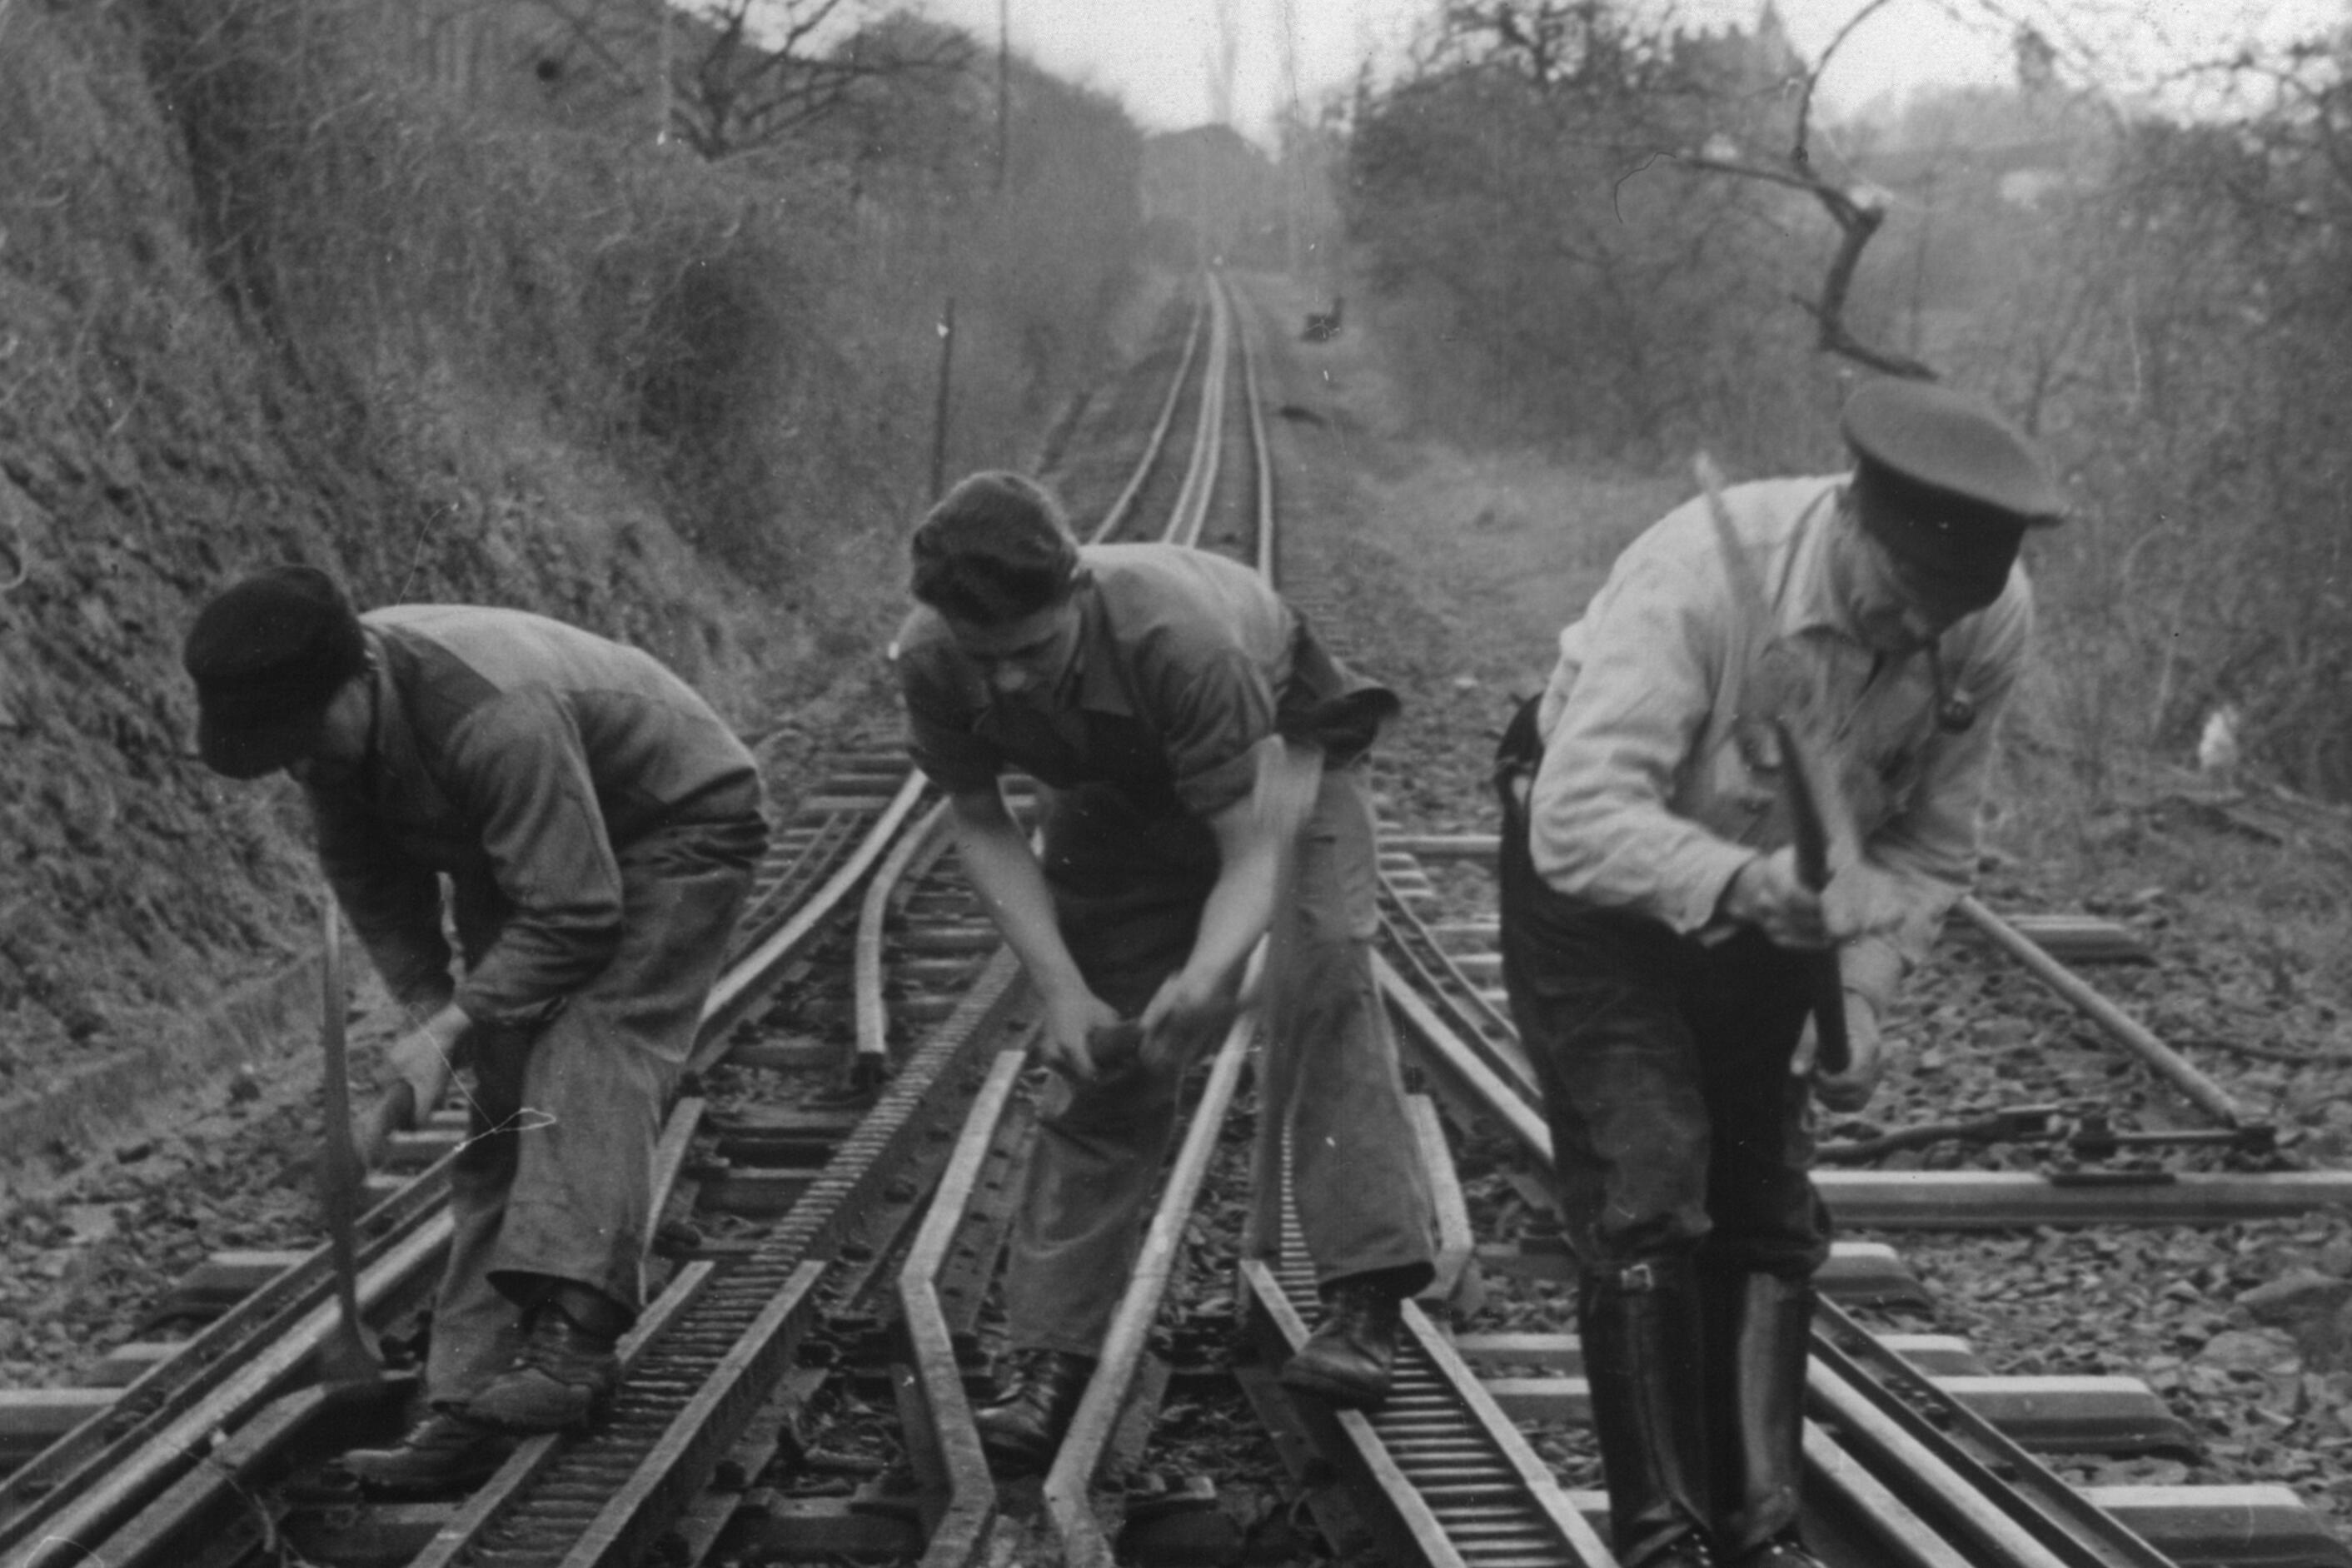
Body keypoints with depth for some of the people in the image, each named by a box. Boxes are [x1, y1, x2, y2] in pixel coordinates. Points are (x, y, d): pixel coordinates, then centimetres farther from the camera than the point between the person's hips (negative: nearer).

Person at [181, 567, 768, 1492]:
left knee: (592, 1058, -29)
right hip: (518, 856, 8)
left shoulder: (495, 719, -40)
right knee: (502, 1112, -1)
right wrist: (427, 1006, -7)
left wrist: (453, 1026, -30)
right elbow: (368, 874, 2)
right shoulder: (330, 724, -15)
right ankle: (475, 1402, -3)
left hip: (677, 832, -8)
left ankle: (571, 1330, -40)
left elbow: (573, 915, -36)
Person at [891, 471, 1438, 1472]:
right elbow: (982, 827, -15)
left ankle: (1365, 1301, -26)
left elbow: (1253, 851, -39)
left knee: (1320, 964, -27)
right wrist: (1062, 989, -27)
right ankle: (1050, 1359, 5)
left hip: (1276, 744, -3)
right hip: (1114, 792, 4)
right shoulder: (929, 663, -31)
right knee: (1099, 1062, -2)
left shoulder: (1177, 635, -44)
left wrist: (1206, 977, -58)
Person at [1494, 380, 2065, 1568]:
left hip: (1765, 911, 5)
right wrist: (1736, 882, -55)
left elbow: (1930, 846, -6)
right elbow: (1578, 823, -40)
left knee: (1765, 1222, 5)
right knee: (1648, 1199, -14)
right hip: (1595, 888, -5)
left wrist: (1861, 993, -19)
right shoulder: (1705, 571, -36)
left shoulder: (1994, 620, -20)